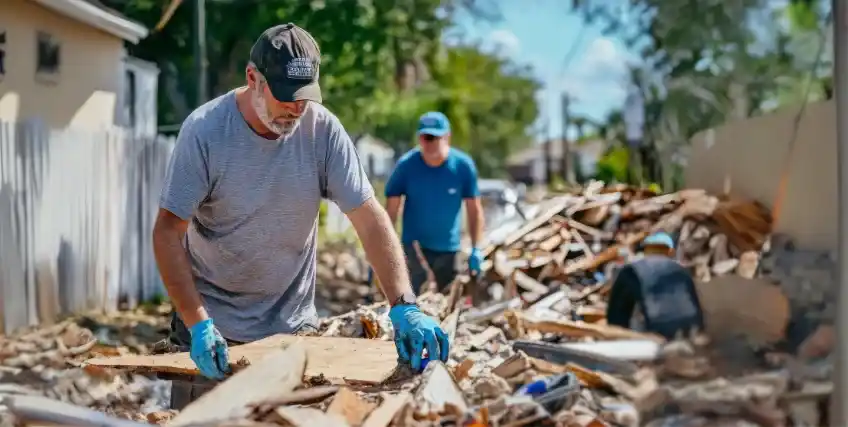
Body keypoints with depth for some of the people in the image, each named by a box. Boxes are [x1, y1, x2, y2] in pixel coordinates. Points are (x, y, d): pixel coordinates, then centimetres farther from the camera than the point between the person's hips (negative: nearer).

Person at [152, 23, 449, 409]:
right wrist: (198, 324, -25)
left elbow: (370, 219, -11)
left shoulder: (323, 130, -10)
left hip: (293, 322, 2)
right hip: (214, 325, -2)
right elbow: (168, 235, -15)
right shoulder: (204, 130, -16)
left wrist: (404, 306, -23)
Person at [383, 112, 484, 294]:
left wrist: (476, 249, -9)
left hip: (449, 249, 2)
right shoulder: (406, 165, -12)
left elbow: (474, 210, -4)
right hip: (413, 247, -2)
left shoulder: (463, 165, -10)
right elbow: (391, 209, -9)